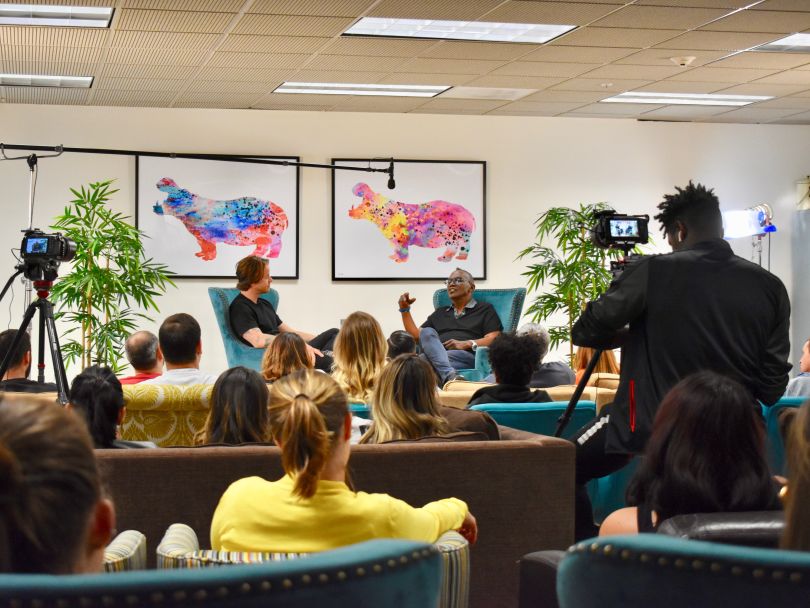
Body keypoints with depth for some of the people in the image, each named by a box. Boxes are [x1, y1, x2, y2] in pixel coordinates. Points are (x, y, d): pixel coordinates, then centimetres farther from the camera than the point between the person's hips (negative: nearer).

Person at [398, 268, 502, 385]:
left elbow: (494, 340, 5)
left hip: (468, 355, -4)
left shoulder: (485, 309, 20)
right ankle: (449, 376, -53)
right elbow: (416, 335, 28)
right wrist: (405, 309, 18)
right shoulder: (440, 313, 35)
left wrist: (466, 344, -11)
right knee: (427, 332, -30)